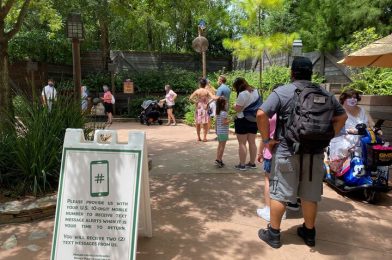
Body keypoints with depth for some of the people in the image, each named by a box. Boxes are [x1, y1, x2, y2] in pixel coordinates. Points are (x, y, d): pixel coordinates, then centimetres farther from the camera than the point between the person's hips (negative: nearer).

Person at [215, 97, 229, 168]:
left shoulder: (218, 112, 8)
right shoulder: (224, 112, -18)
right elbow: (224, 122, -23)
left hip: (219, 131, 8)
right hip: (223, 132, -8)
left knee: (220, 145, 15)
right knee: (222, 146, -2)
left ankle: (218, 159, 17)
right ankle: (219, 160, -2)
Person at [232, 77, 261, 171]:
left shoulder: (242, 94, -17)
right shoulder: (255, 91, 9)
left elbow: (238, 109, -16)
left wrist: (234, 105, 3)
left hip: (243, 121, -8)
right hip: (254, 120, 8)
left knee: (242, 143, 0)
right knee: (252, 142, 13)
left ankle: (242, 165, 4)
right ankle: (252, 163, 21)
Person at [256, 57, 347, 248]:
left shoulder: (282, 92, -8)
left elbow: (261, 114, -18)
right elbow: (342, 117, 15)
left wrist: (266, 139, -8)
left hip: (286, 152, -4)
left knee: (279, 193, 7)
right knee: (310, 195, 15)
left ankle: (274, 234, 17)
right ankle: (309, 233, 30)